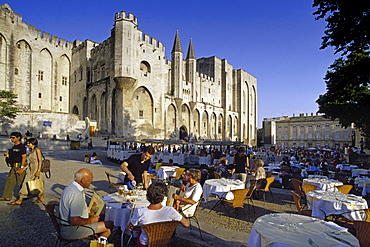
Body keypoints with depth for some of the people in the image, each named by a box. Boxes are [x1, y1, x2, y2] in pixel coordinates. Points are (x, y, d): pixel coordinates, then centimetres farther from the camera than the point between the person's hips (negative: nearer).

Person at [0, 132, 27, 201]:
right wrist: (8, 155, 5)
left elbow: (24, 157, -20)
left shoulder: (21, 146, -15)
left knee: (21, 182, 0)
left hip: (20, 166, -9)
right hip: (14, 166, 9)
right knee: (9, 180, 9)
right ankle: (7, 196, 17)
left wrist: (22, 167, -24)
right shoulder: (14, 146, 14)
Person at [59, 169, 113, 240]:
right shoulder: (77, 195, -29)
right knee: (109, 225, -11)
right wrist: (90, 220, -16)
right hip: (72, 230, -10)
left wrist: (87, 209, 17)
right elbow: (74, 221, -31)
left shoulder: (70, 187, 3)